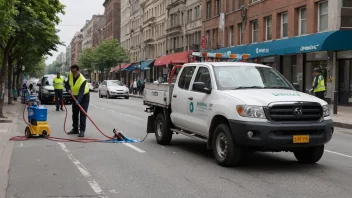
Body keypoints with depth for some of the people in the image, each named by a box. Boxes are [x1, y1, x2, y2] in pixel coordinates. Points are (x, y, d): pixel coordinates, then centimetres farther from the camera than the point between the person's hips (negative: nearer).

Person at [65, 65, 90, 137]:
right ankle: (75, 129, 20)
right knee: (74, 113, 10)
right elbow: (67, 83, -1)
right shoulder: (70, 75, -15)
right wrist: (68, 89, -22)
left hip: (84, 96, -6)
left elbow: (81, 92, -41)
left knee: (83, 114, -14)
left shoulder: (83, 80, -33)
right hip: (75, 96, 6)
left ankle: (82, 130, -15)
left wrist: (78, 101, -55)